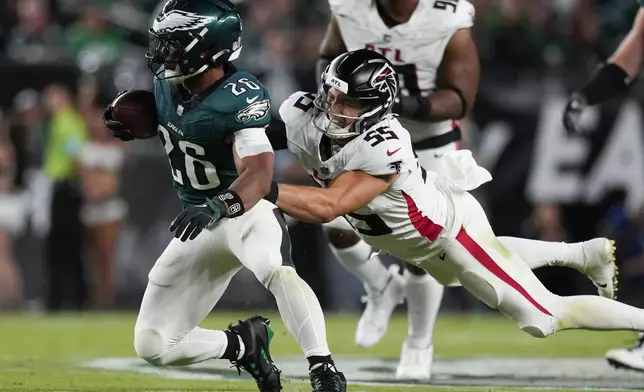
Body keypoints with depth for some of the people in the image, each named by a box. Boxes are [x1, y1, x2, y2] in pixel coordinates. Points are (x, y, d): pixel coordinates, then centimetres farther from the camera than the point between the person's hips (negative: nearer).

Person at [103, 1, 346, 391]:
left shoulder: (241, 96, -24)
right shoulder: (166, 81, -4)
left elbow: (259, 174, -35)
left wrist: (217, 208, -52)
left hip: (248, 210, -7)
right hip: (201, 221, 7)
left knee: (276, 270, -43)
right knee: (151, 345, 5)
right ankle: (243, 343, 25)